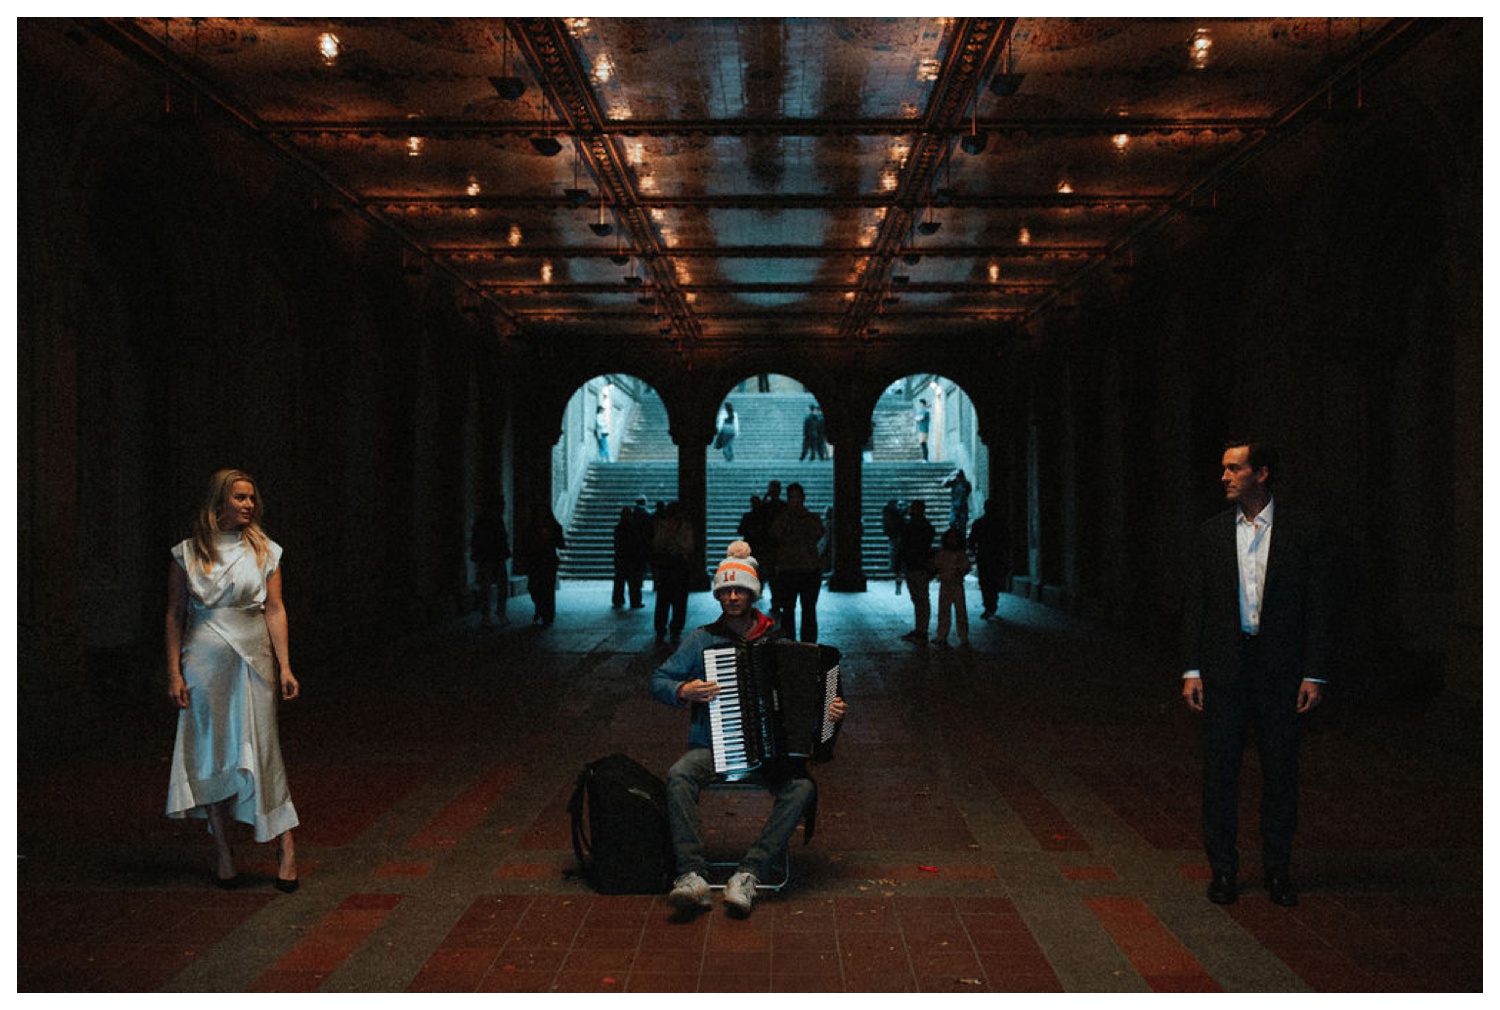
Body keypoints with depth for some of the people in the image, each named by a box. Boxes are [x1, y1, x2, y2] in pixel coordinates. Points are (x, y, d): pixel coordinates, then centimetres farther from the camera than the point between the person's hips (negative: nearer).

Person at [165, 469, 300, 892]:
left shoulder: (265, 551, 7)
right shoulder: (187, 554, 4)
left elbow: (275, 609, 4)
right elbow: (175, 614, 5)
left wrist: (284, 666, -2)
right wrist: (174, 672, -1)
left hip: (253, 659, 0)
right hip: (204, 662, 0)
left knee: (261, 751, -4)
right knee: (211, 754, 3)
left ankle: (285, 846, 0)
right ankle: (224, 854, 12)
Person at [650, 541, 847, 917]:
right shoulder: (702, 639, 8)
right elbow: (659, 681, 8)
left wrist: (832, 709, -3)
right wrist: (683, 692, -14)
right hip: (712, 748, 0)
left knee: (802, 787, -30)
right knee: (679, 776, -32)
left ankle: (748, 875, -28)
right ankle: (691, 876, -33)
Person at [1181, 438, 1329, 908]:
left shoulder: (1303, 530, -1)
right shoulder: (1211, 533, 6)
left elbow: (1317, 605, -1)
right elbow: (1195, 604, 7)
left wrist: (1314, 674, -6)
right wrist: (1191, 670, 0)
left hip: (1280, 670, -1)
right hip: (1225, 667, 2)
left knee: (1281, 771, 7)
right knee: (1219, 769, 4)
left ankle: (1278, 869, 21)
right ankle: (1223, 869, 16)